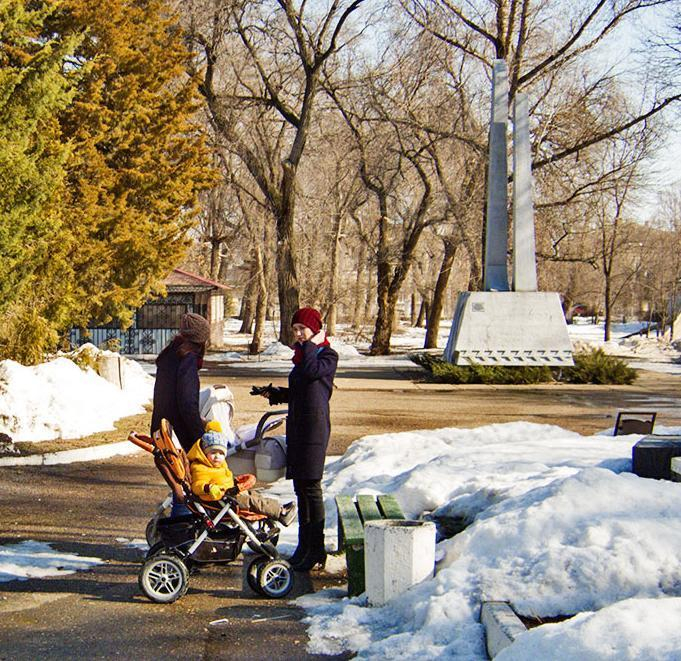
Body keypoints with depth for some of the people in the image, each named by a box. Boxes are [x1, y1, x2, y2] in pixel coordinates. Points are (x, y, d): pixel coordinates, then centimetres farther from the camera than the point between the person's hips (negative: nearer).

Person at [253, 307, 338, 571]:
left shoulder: (328, 355, -4)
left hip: (314, 425, -9)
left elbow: (312, 371, -25)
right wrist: (274, 394, 15)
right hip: (296, 425, 9)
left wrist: (312, 345, -10)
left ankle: (316, 549, -6)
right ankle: (305, 545, 15)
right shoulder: (302, 356, 20)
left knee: (311, 487, -9)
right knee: (300, 487, 9)